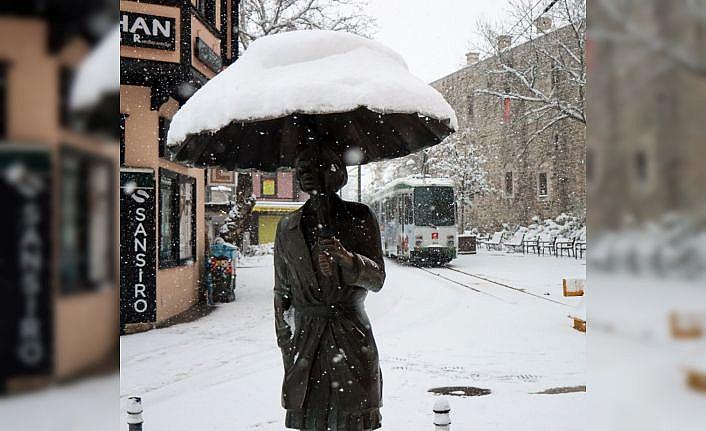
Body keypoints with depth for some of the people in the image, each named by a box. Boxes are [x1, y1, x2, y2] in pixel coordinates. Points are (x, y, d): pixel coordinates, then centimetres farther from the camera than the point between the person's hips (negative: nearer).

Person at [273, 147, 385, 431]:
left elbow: (377, 279, -3)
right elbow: (282, 292, 12)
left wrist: (345, 256, -22)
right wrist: (286, 348, 9)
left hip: (352, 341, -2)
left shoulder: (360, 218, 2)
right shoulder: (288, 227, 8)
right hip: (305, 340, 2)